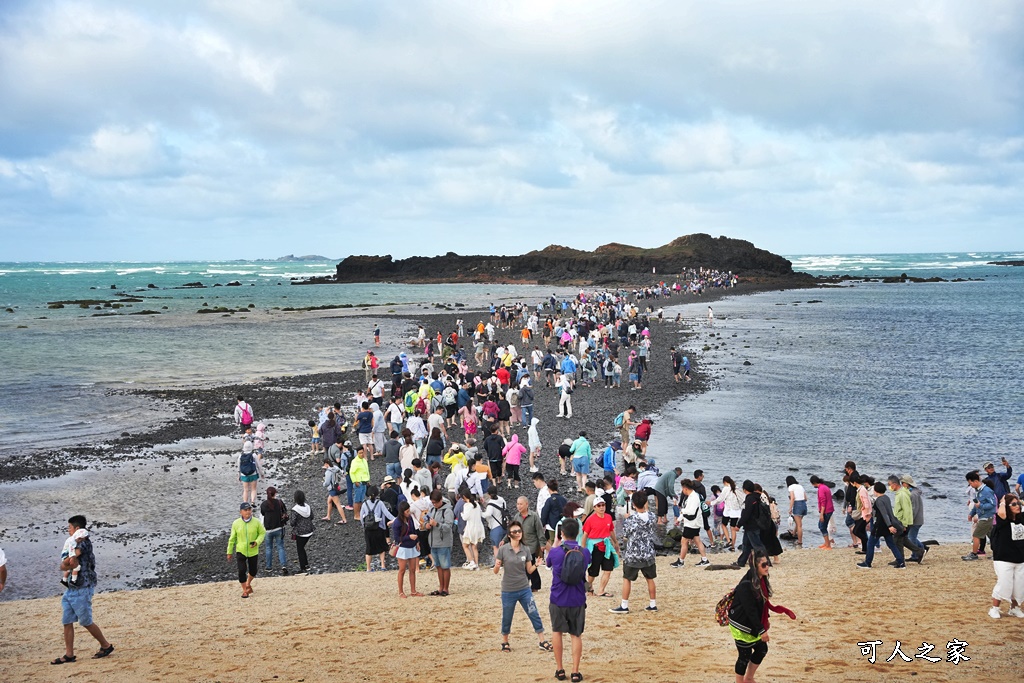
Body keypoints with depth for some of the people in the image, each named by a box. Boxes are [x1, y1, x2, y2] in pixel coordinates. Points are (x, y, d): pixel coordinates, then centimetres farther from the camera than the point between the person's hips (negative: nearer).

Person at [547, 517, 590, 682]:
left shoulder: (555, 552, -12)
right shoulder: (584, 552, -6)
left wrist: (556, 544, 27)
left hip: (558, 599, -1)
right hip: (577, 600, 1)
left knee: (557, 632, 18)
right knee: (576, 635, 11)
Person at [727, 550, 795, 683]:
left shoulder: (762, 580, 0)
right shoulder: (746, 585, -28)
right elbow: (750, 610, -25)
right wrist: (761, 630, -21)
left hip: (754, 625, 9)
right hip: (742, 626, -9)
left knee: (762, 649, 17)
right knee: (745, 655, 2)